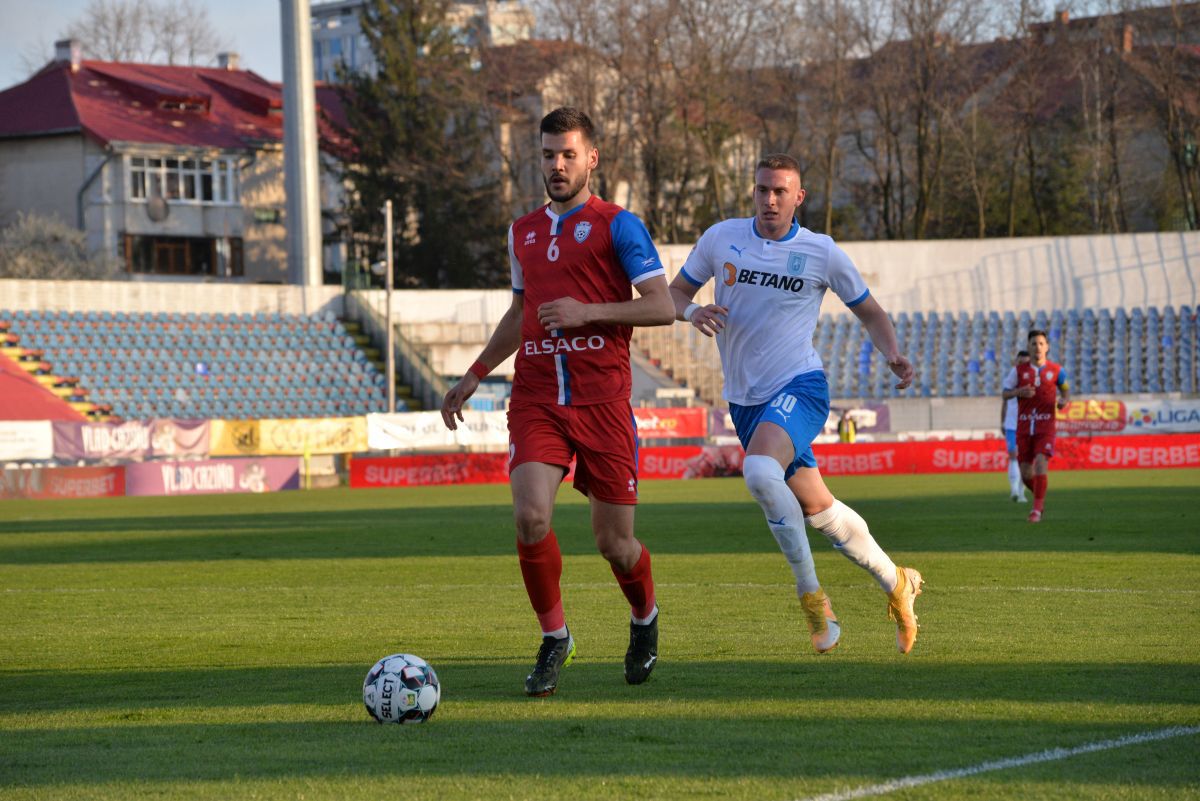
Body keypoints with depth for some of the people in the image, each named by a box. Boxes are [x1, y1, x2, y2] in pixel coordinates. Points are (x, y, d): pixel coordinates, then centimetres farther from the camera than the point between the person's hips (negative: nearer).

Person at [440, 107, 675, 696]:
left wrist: (588, 311, -17)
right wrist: (474, 376, 25)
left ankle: (644, 620, 35)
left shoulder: (617, 226, -1)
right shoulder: (523, 232, 16)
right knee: (531, 519, -18)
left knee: (614, 542, 2)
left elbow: (662, 307, -7)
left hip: (602, 401, -3)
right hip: (535, 400, 3)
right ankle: (553, 640, 3)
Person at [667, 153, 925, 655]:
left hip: (799, 387, -4)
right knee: (815, 507, 8)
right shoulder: (722, 238, 3)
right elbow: (674, 292, 11)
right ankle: (895, 582, 28)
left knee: (760, 471, -32)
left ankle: (811, 595, -22)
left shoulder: (821, 252, -2)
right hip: (745, 400, 4)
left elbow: (869, 312, 9)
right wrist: (692, 312, -12)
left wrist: (892, 355, -10)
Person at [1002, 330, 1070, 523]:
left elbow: (1066, 389, 16)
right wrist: (1019, 392, -14)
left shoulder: (1055, 371, 3)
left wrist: (1064, 401, -7)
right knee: (1026, 474, 2)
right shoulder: (1018, 370, 4)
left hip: (1046, 427, -2)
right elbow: (1005, 394, 7)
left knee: (1041, 463, -21)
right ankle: (1040, 497, 33)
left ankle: (1037, 509, -16)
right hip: (1024, 427, 2)